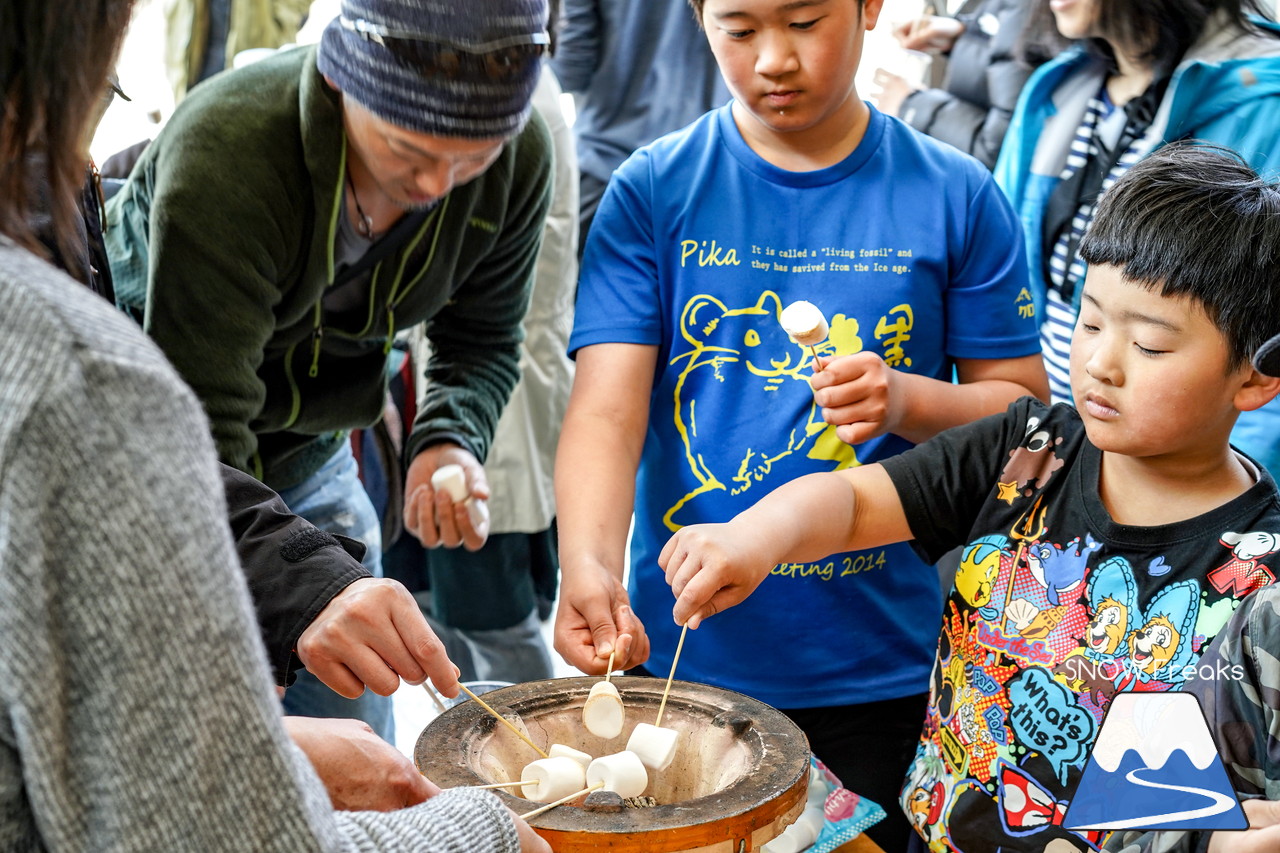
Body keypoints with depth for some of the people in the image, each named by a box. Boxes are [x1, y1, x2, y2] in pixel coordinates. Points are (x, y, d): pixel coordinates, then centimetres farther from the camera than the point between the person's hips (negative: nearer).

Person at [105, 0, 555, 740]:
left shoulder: (520, 158, -17)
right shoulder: (223, 153, -35)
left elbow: (483, 342, -1)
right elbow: (200, 431, -35)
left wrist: (450, 442, -24)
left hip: (306, 451, 5)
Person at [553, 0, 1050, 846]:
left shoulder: (957, 196, -2)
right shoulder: (652, 191, -3)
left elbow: (1024, 409, 2)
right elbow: (608, 412, -12)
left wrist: (908, 401, -18)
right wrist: (590, 567, -29)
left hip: (884, 672, 0)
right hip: (681, 660, 0)